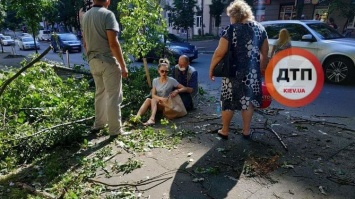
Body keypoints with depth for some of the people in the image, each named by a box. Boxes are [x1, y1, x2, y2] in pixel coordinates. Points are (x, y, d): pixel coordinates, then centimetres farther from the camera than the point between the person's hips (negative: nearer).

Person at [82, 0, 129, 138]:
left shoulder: (86, 16, 12)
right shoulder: (108, 14, -12)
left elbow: (85, 43, 17)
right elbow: (113, 43, -19)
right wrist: (123, 65, -16)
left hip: (93, 61, 8)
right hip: (108, 60, -8)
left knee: (100, 93, 20)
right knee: (113, 96, -1)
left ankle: (98, 124, 29)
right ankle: (115, 130, 5)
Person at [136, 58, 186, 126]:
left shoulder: (171, 80, -6)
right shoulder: (155, 81, 5)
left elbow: (184, 88, -5)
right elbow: (153, 95, -3)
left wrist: (177, 91, -26)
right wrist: (161, 98, -23)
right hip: (157, 102, 3)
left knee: (154, 100, -32)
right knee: (148, 99, -29)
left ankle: (152, 119, -52)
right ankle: (137, 117, -46)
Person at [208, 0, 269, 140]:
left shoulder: (231, 29, -10)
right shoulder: (260, 28, 6)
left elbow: (219, 53, -13)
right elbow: (265, 52, 12)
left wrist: (211, 68, -2)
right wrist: (262, 68, 23)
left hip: (234, 72, -4)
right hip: (253, 72, 4)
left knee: (228, 102, 9)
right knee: (248, 100, 15)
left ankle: (224, 131, 21)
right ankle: (246, 131, 25)